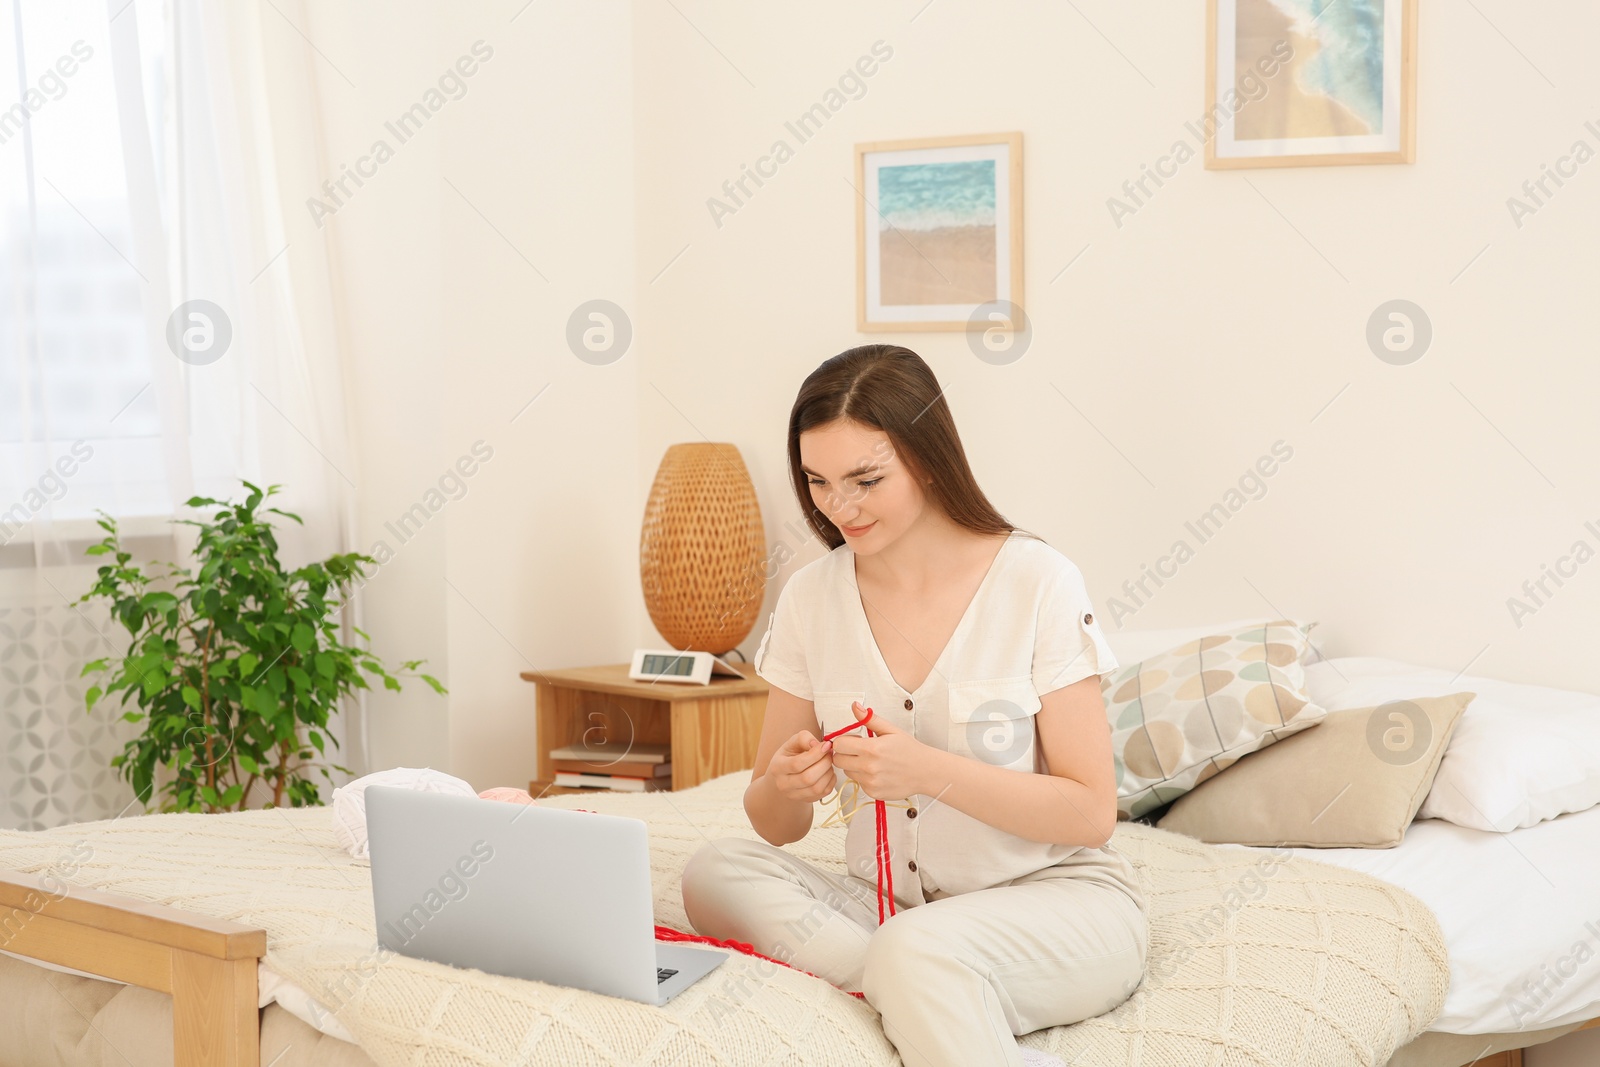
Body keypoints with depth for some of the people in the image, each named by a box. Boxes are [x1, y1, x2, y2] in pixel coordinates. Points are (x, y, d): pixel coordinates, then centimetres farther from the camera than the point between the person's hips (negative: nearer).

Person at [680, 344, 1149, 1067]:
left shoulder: (1038, 582, -10)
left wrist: (931, 771, -23)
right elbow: (775, 826, 7)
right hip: (888, 904, 6)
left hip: (1056, 894, -6)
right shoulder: (811, 598, 2)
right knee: (717, 872, -23)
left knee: (913, 953, -38)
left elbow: (1091, 812, -11)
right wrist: (786, 787, -18)